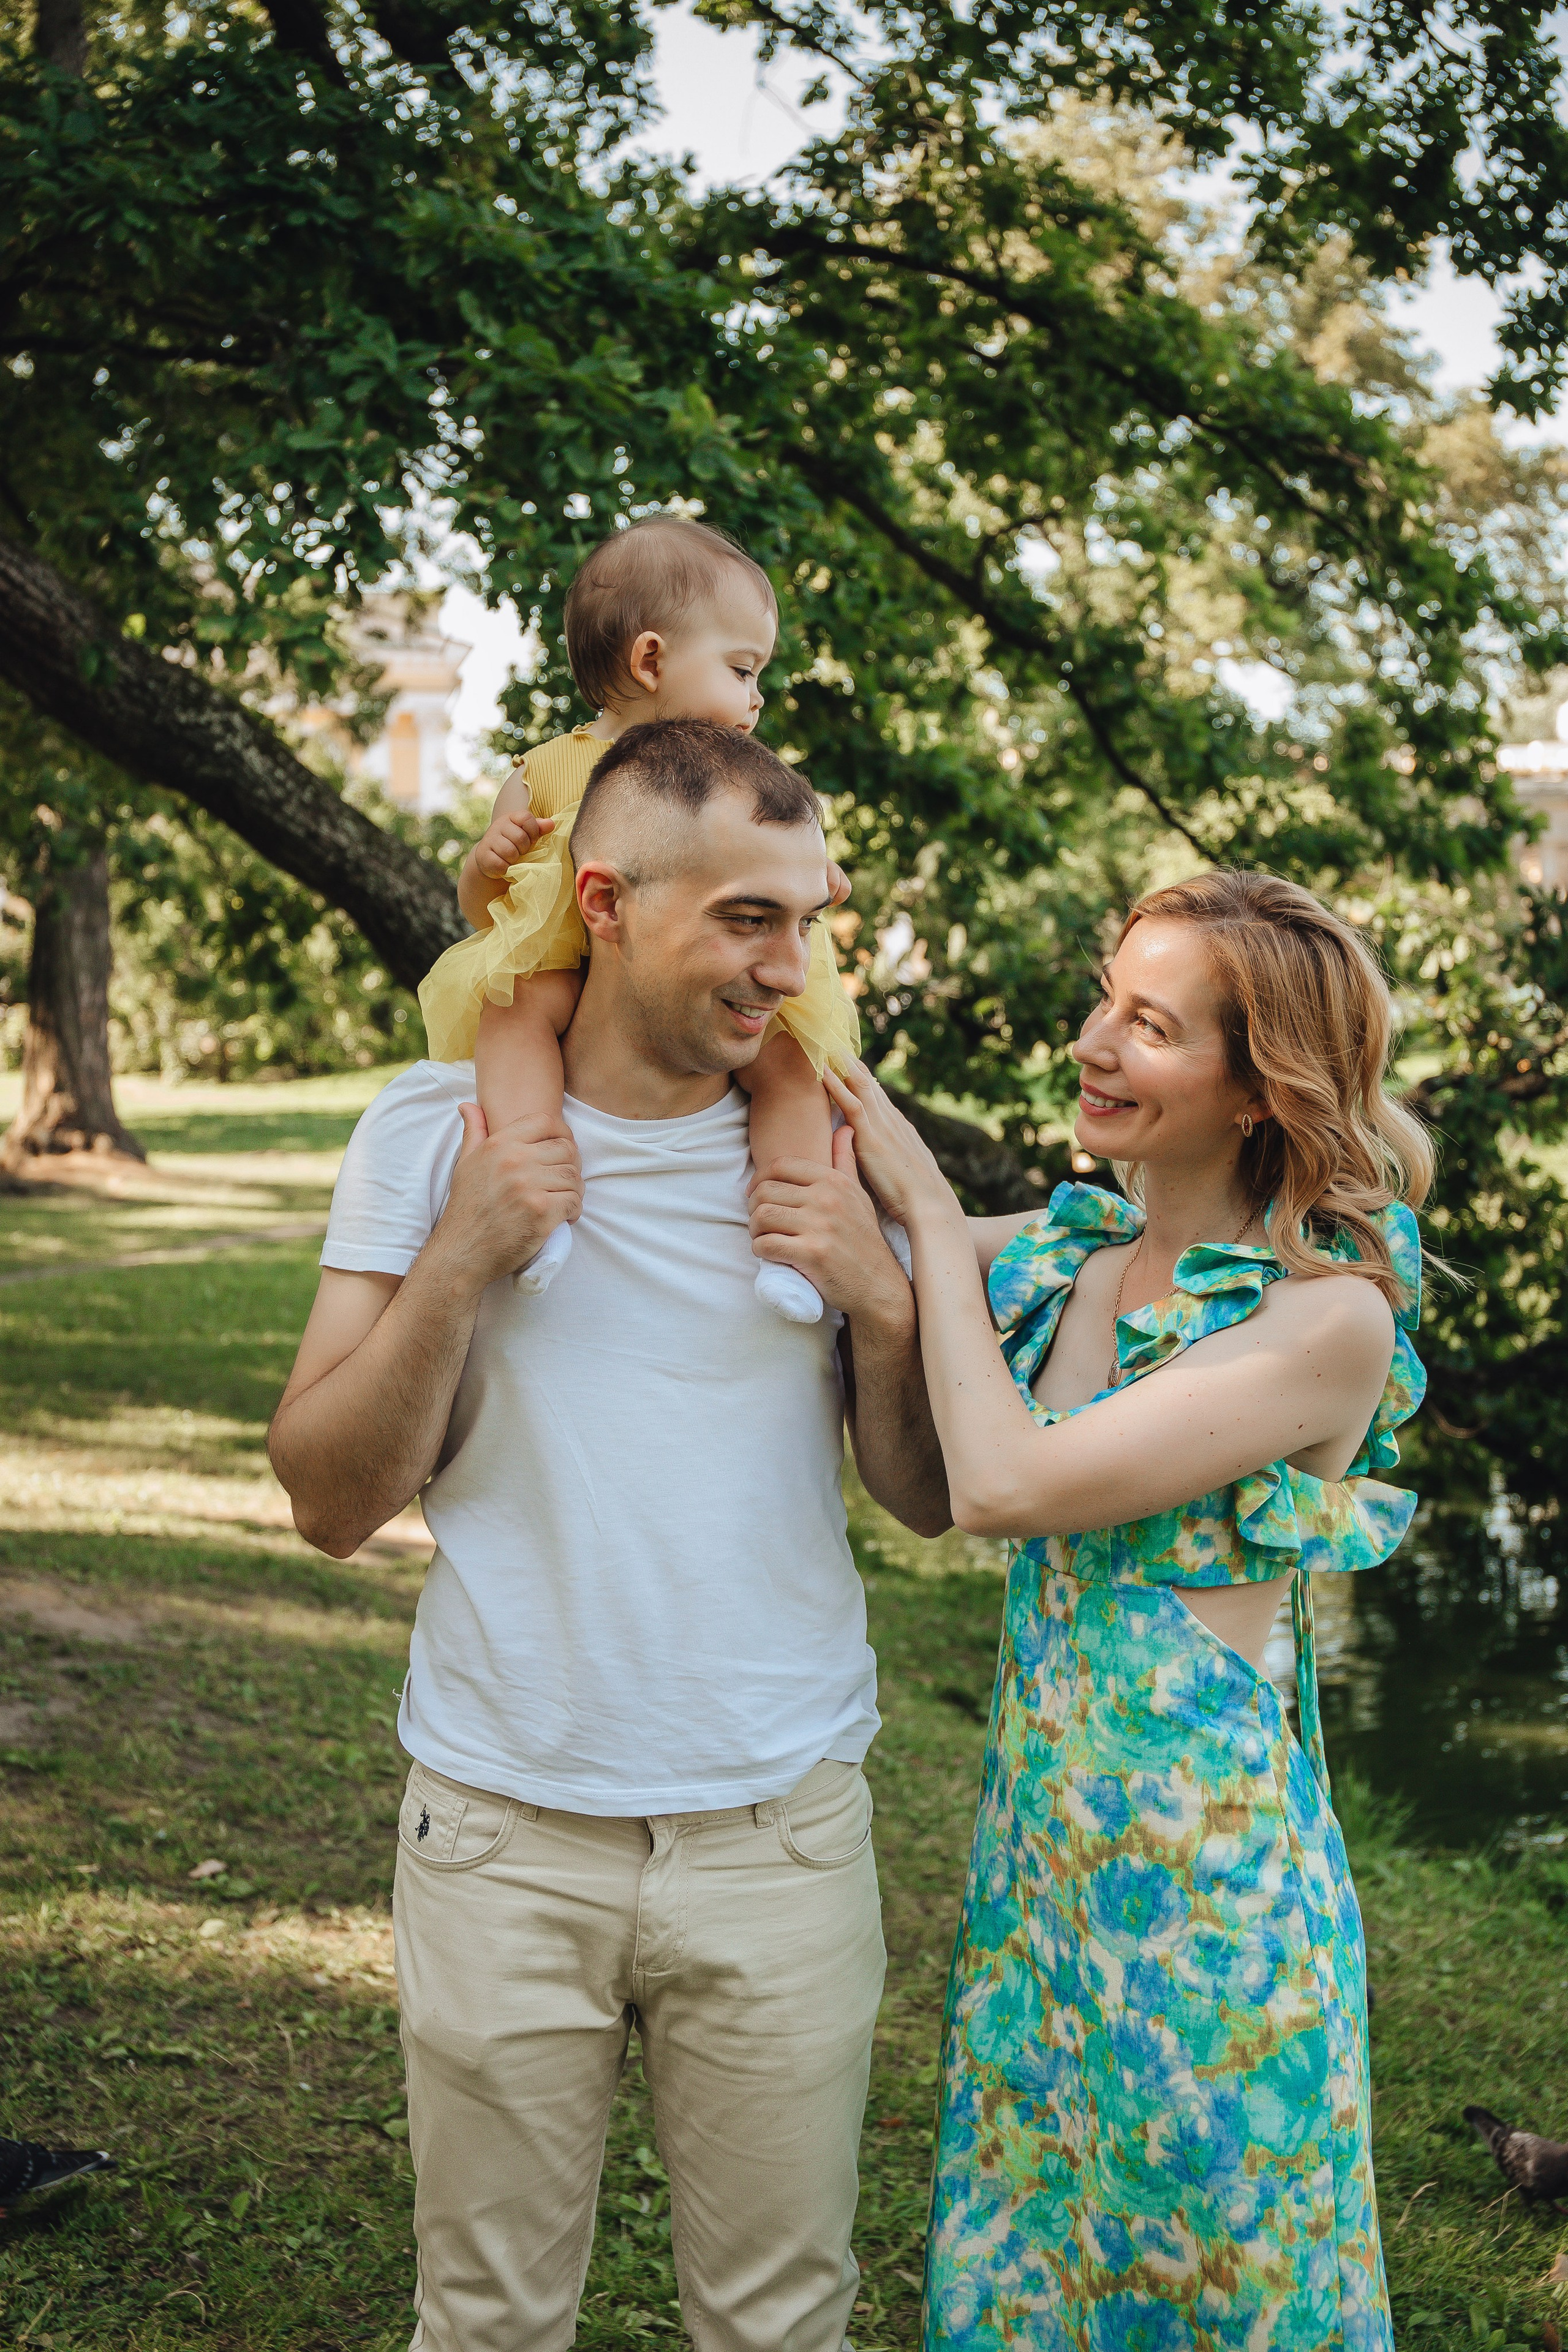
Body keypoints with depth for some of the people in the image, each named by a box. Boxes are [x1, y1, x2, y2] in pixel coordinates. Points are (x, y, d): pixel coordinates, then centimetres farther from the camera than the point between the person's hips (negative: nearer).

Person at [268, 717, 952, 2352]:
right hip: (505, 1830, -1)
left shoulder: (832, 1143, 0)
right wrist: (459, 1264, -18)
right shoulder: (435, 1128, -4)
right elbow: (331, 1504, -5)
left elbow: (929, 1499, 5)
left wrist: (882, 1297, -13)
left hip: (783, 1830, 1)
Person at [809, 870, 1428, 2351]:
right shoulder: (1068, 1247, 3)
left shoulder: (1330, 1317, -18)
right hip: (1039, 1826, 7)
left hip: (1199, 1856, -6)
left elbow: (1002, 1485, -23)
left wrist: (930, 1209, -14)